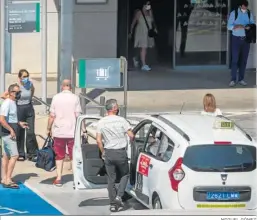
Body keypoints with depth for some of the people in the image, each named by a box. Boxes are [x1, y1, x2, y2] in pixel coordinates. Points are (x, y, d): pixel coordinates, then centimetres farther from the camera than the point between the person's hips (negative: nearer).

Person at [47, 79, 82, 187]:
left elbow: (52, 116, -1)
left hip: (58, 131, 1)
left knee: (59, 156, 11)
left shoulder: (56, 97, -2)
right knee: (74, 156, 7)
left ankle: (58, 179, 9)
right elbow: (78, 116, -7)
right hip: (72, 132, -1)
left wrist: (48, 129, 10)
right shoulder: (75, 98, -5)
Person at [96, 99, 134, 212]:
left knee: (111, 179, 10)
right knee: (125, 175, 17)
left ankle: (113, 203, 11)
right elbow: (131, 136, -9)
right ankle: (119, 196, 1)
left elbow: (98, 140, -2)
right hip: (121, 152, -3)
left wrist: (103, 152, 11)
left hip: (108, 153, 3)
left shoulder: (101, 122, -1)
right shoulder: (121, 120, -10)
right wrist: (132, 140, 13)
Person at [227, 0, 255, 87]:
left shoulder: (249, 14, 5)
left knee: (244, 60, 6)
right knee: (235, 59, -5)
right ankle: (233, 80, -1)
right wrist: (236, 26, -24)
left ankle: (241, 79, 14)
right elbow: (229, 26, -5)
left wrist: (249, 27, -15)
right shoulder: (234, 13, -5)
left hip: (246, 39, 3)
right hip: (236, 39, -3)